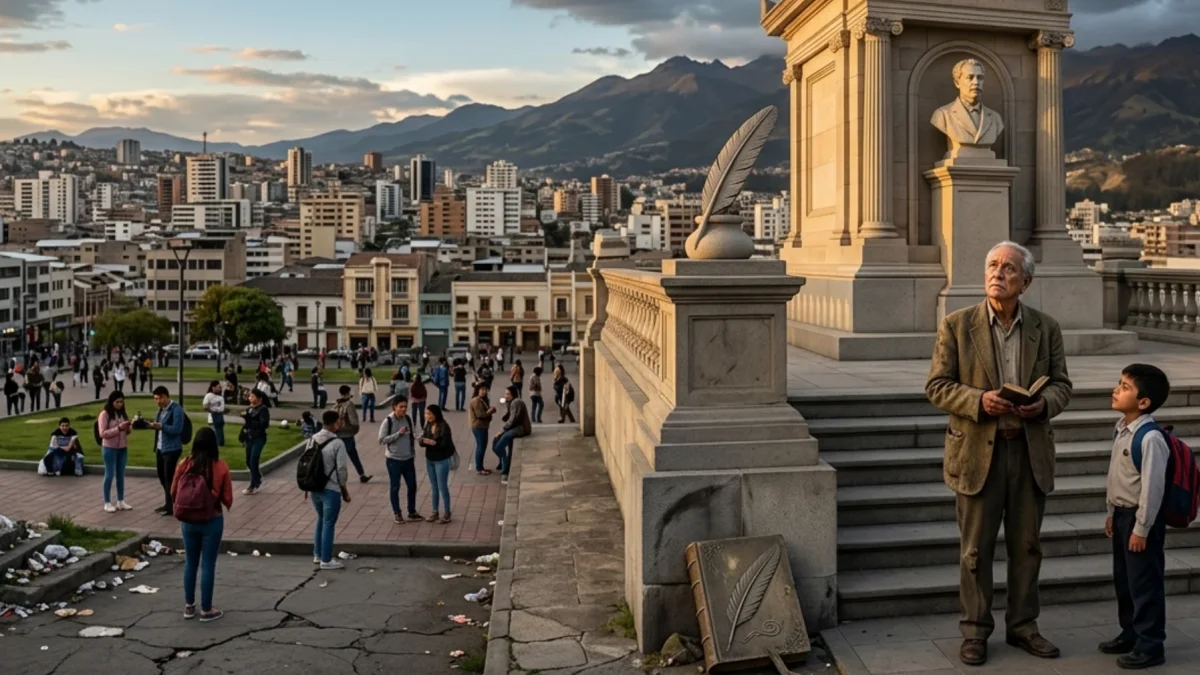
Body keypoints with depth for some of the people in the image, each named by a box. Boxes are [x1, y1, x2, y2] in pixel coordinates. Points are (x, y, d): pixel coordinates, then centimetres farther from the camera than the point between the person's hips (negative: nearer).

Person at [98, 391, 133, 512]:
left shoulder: (123, 413, 8)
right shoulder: (104, 414, -10)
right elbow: (102, 434, -16)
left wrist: (128, 428, -10)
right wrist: (118, 428, -25)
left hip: (123, 448, 6)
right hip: (110, 448, -6)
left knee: (121, 475, 10)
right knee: (109, 475, 0)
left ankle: (120, 501, 17)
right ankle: (107, 503, 8)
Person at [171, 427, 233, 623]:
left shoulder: (185, 464, -7)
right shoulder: (220, 467, -13)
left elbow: (173, 493, 3)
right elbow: (227, 499, -8)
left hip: (188, 521, 3)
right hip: (212, 521, -3)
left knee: (190, 563, 17)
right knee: (208, 565, 6)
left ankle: (189, 606, 27)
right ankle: (206, 610, 14)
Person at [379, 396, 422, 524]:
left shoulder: (408, 419, 1)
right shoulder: (388, 421, -14)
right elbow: (382, 440, -16)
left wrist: (413, 454, 3)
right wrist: (398, 433, -23)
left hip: (408, 459, 5)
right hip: (394, 459, -5)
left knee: (412, 485, 10)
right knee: (394, 487, 6)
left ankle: (412, 512, 24)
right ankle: (396, 513, 19)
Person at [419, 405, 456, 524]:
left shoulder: (444, 427, -18)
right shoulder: (428, 425, 2)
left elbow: (445, 444, -21)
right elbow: (424, 441, 3)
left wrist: (431, 442, -30)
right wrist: (422, 440, -19)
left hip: (442, 460, -6)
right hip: (429, 459, 6)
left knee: (442, 487, 0)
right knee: (433, 486, 14)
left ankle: (447, 514, 12)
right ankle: (435, 512, 25)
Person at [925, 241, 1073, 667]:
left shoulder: (1046, 329, 4)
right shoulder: (956, 326, -4)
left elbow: (1061, 384, 8)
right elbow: (936, 386, -5)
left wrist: (1044, 403, -14)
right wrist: (979, 400, -21)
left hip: (1030, 451, 3)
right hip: (977, 451, -3)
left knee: (1026, 546, 13)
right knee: (976, 549, 6)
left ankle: (1023, 626, 28)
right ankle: (975, 631, 19)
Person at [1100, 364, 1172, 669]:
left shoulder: (1150, 438, -24)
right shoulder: (1122, 428, 6)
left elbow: (1152, 486, -23)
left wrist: (1141, 528, -19)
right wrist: (1112, 513, 20)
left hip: (1141, 518, -10)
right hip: (1122, 514, 10)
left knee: (1144, 582, 2)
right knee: (1123, 579, 20)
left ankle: (1150, 646, 15)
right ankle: (1130, 633, 35)